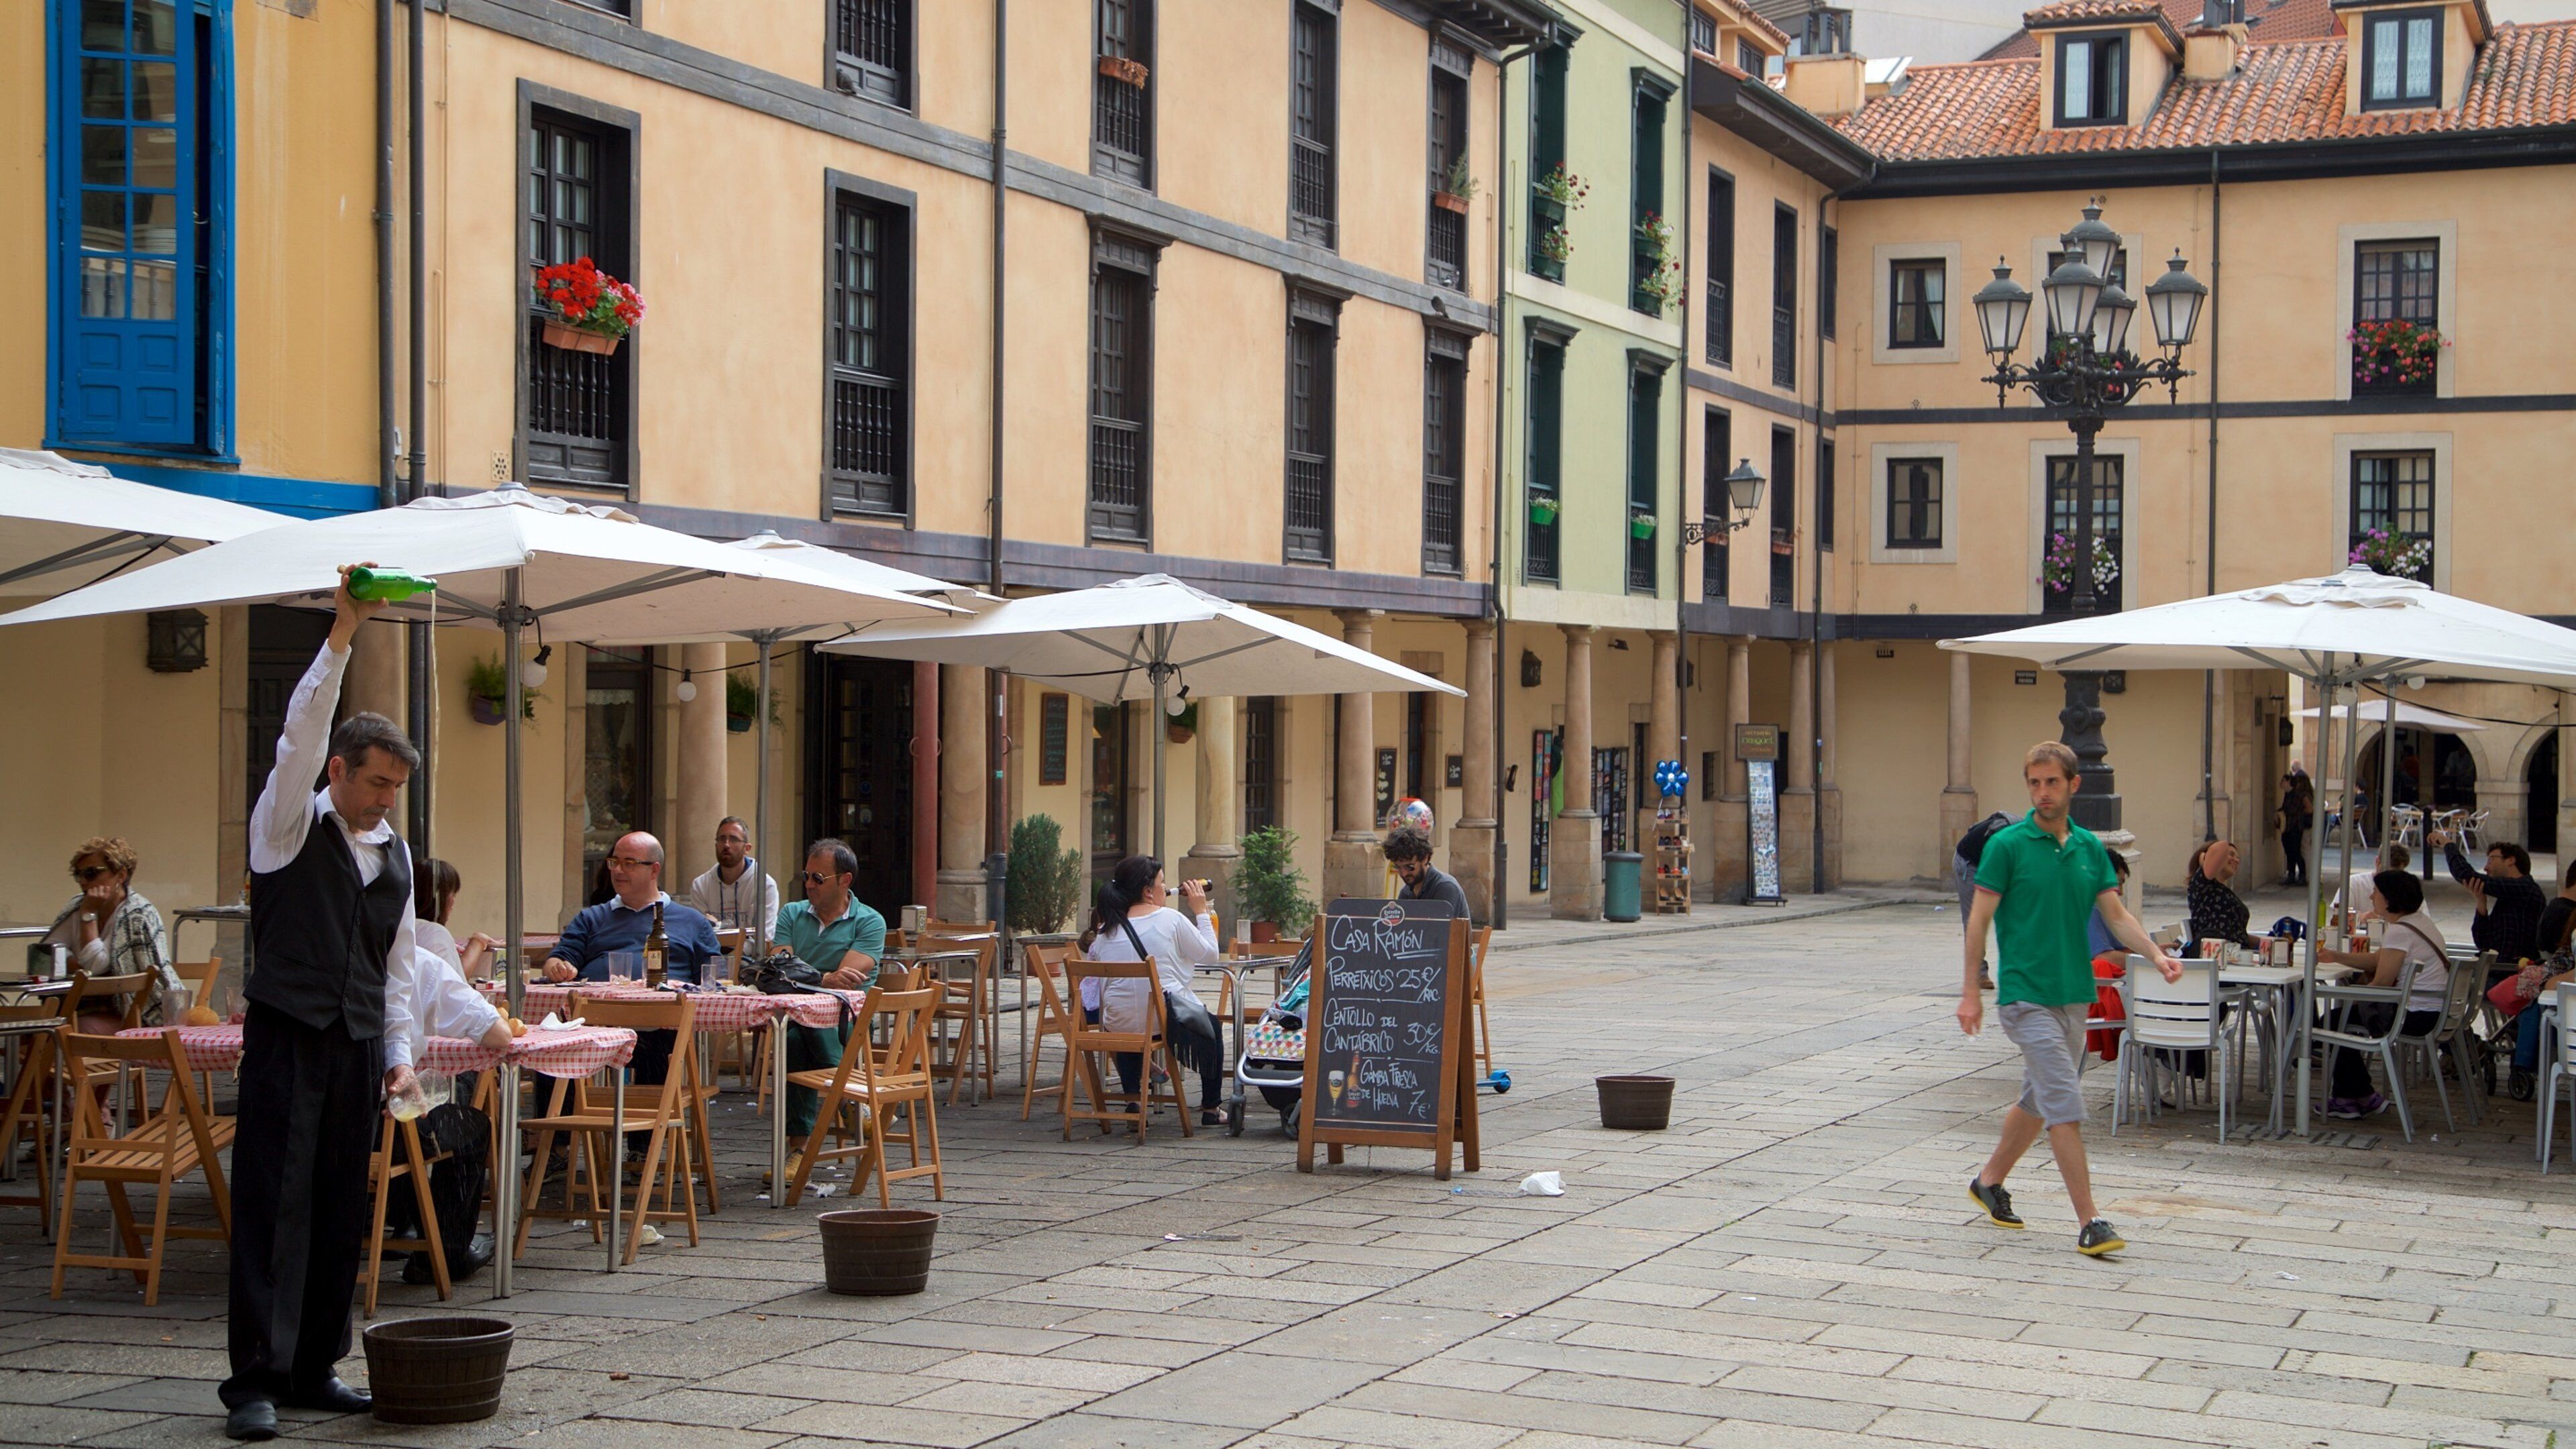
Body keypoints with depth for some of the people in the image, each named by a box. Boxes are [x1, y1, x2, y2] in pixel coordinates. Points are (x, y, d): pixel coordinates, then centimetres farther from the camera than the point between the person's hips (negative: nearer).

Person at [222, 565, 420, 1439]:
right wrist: (342, 635, -23)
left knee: (342, 1206, 7)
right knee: (274, 1203, -7)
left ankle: (315, 1368, 15)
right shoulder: (290, 826, -2)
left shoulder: (396, 853, 14)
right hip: (287, 1036, -6)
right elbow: (301, 736, -17)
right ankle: (255, 1378, -6)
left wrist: (399, 1054, 11)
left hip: (357, 1044, 6)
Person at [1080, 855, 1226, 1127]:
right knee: (1211, 1027, 26)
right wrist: (1201, 911, 8)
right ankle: (1210, 1109, 30)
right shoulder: (1170, 919, -8)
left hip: (1118, 1024, 4)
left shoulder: (1105, 930, 4)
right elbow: (1210, 955, 1)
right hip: (1165, 1020, -4)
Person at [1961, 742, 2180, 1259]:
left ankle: (1990, 1181, 37)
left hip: (2074, 996, 6)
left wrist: (2156, 953, -10)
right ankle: (2089, 1222, -11)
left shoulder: (2091, 848, 8)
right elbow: (1980, 918, -6)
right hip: (2026, 996, -6)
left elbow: (2116, 913, 7)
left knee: (2039, 1101, 17)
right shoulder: (2007, 845, -8)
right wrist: (1970, 990, -8)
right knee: (2065, 1107, -12)